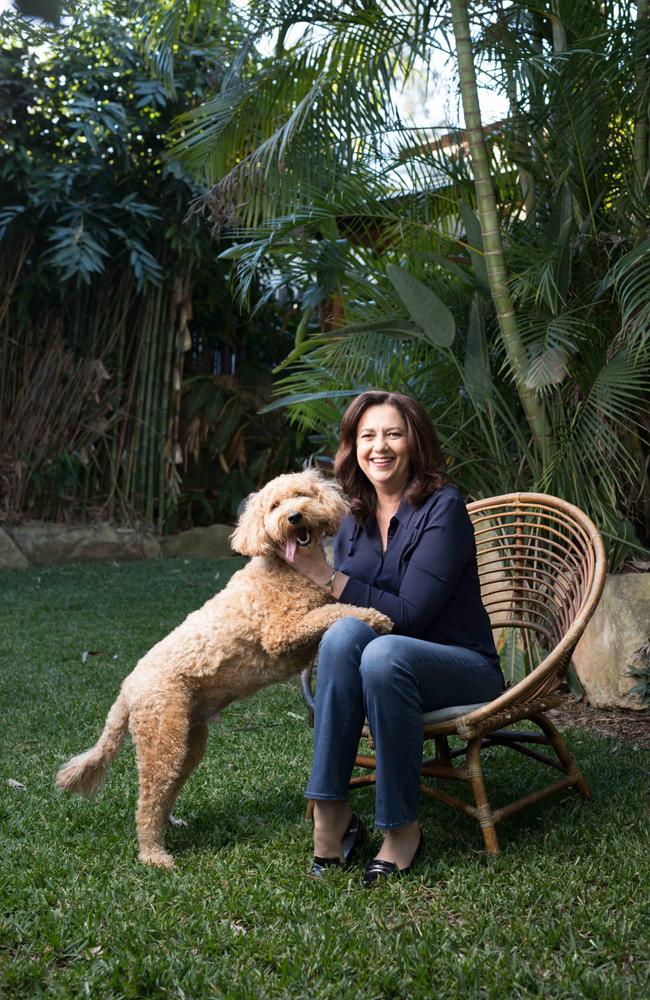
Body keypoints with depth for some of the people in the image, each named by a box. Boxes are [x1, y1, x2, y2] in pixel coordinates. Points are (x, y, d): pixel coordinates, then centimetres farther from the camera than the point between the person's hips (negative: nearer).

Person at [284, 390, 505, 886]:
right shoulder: (355, 519, 7)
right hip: (390, 670, 5)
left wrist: (327, 576, -19)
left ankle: (402, 828, -20)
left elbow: (408, 614, -20)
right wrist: (308, 571, -9)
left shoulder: (443, 507, -13)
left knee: (383, 653, -36)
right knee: (346, 632, -29)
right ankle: (330, 814, -25)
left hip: (464, 671, -4)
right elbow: (351, 607, 8)